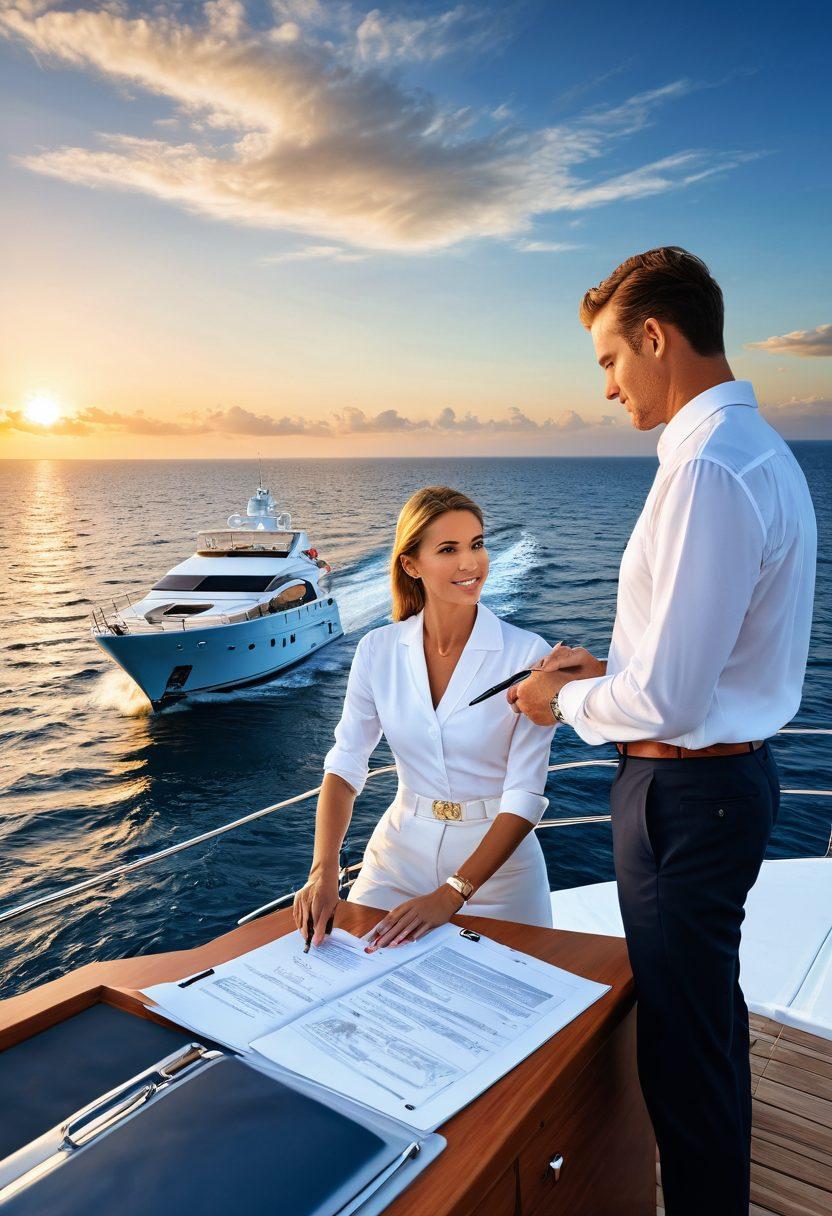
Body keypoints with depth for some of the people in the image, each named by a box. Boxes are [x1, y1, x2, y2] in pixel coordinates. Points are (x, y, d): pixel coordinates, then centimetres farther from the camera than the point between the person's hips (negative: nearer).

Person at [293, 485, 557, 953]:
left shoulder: (528, 654, -16)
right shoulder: (378, 650, -6)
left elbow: (525, 796, -17)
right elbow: (345, 766, -5)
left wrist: (451, 896, -24)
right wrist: (323, 871, -20)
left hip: (495, 859, -2)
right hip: (400, 850, 3)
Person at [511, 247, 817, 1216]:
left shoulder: (707, 469, -25)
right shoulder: (760, 449, 9)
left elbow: (668, 700, -26)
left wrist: (566, 700, -9)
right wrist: (610, 665, 10)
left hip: (686, 790, -11)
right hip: (733, 771, 11)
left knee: (683, 1045, 9)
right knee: (712, 1015, 28)